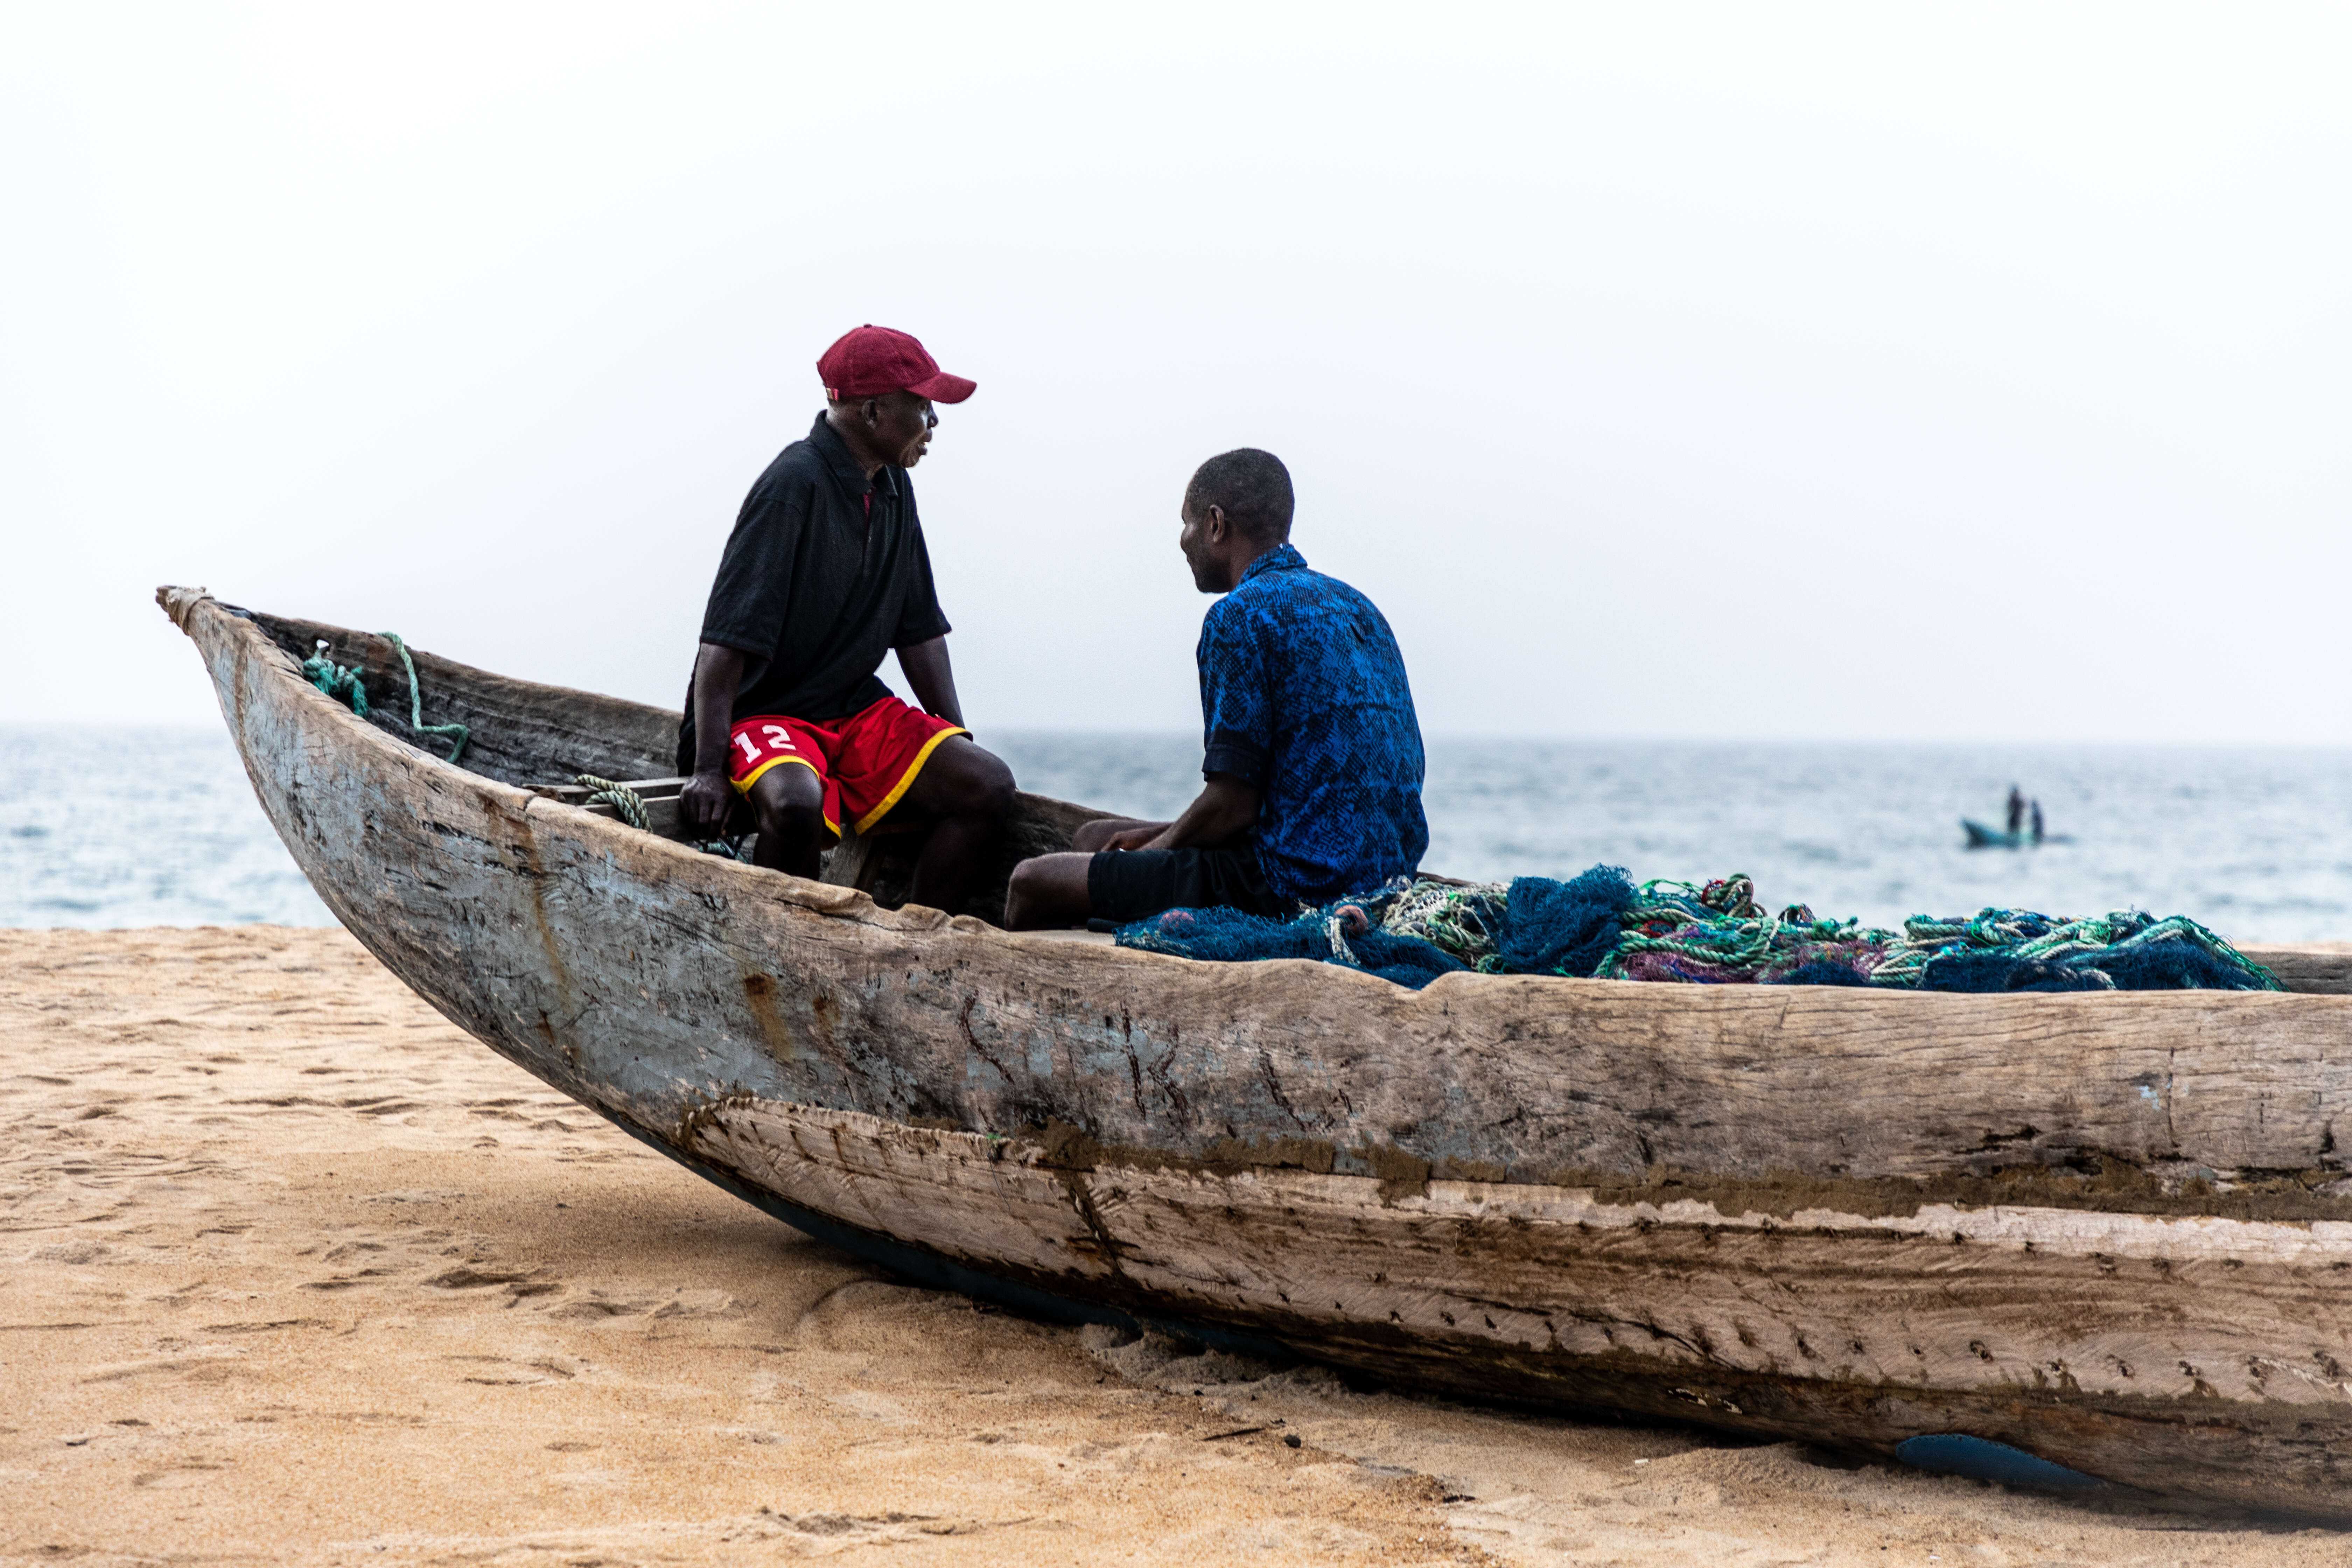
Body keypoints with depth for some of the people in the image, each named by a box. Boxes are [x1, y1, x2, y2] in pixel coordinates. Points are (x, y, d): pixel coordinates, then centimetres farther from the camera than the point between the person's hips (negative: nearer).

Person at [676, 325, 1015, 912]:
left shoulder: (892, 488, 9)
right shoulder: (797, 483, -17)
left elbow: (919, 629, 16)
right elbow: (727, 640, -22)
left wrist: (958, 740, 10)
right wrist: (707, 770, -26)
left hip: (858, 710, 8)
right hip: (762, 714, -8)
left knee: (987, 785, -12)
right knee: (797, 803, -38)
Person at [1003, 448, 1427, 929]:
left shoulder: (1240, 617, -13)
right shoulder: (1355, 606, 16)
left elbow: (1232, 805, -17)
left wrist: (1157, 847, 4)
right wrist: (1167, 836, 19)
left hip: (1293, 891, -10)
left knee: (1033, 882, -3)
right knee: (1095, 836, 24)